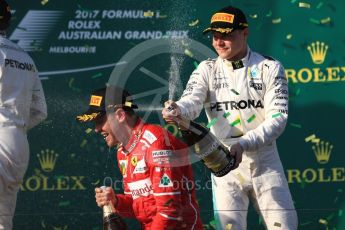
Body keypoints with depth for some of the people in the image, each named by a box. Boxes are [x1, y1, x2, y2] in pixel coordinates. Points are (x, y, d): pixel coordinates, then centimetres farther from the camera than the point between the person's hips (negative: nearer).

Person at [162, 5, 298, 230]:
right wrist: (178, 110, -39)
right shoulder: (207, 70, 4)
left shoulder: (269, 68, -1)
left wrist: (243, 144, -25)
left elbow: (278, 119, -10)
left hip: (265, 164, -1)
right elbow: (192, 101, -15)